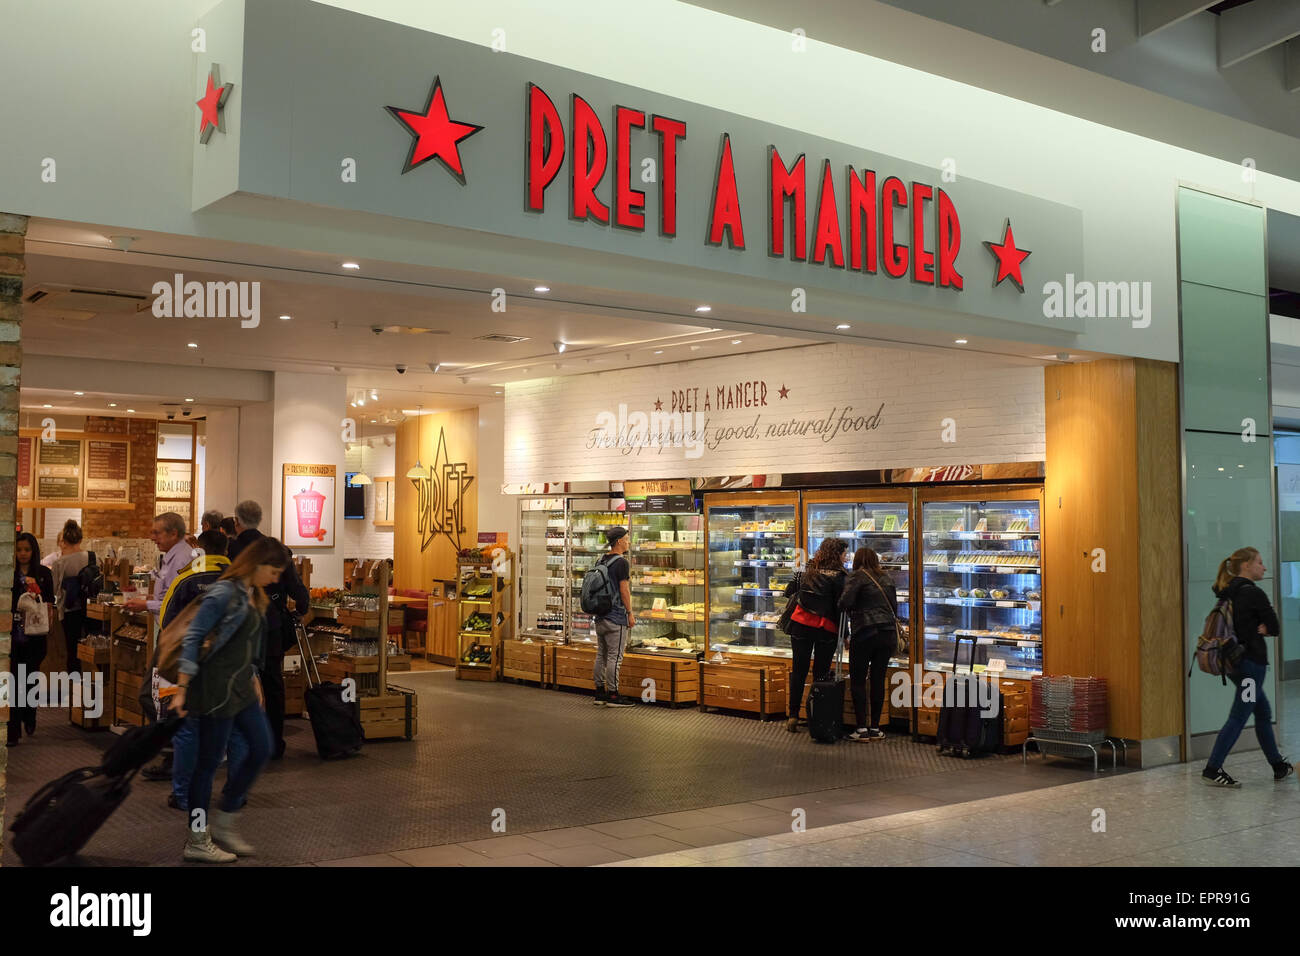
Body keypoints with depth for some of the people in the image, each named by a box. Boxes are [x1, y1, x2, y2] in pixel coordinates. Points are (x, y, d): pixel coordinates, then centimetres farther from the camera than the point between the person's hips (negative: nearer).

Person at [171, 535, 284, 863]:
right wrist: (181, 691, -18)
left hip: (243, 685, 9)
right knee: (210, 761, 0)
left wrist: (254, 680, 18)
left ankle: (223, 822, 23)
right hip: (217, 688, -9)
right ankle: (197, 842, 12)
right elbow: (192, 639, -16)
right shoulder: (224, 593, -16)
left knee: (262, 749, 11)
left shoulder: (254, 596, 10)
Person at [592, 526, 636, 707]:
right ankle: (612, 695, -4)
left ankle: (600, 693, 14)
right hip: (616, 617, -9)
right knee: (615, 656, -5)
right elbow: (624, 590, -15)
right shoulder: (621, 562, -12)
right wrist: (630, 613, -9)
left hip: (601, 616, 9)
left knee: (601, 655, 11)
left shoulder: (601, 561, 13)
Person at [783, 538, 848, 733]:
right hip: (825, 628, -4)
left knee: (798, 671, 9)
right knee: (820, 673, 3)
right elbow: (840, 606, -8)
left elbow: (789, 592, 11)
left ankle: (793, 717, 10)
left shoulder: (809, 570, 7)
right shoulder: (837, 576, -7)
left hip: (801, 623, 4)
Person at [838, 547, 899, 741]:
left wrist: (846, 609, 6)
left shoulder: (857, 577, -4)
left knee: (857, 681, 3)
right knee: (878, 680, 10)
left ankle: (862, 728, 0)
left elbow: (845, 602, -15)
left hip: (865, 633, -5)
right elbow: (894, 606, 17)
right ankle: (875, 728, 12)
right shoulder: (886, 578, 14)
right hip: (888, 633, 5)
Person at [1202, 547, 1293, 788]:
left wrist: (1257, 629, -3)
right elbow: (1275, 628, -10)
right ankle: (1212, 769, -7)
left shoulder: (1230, 593, 9)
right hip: (1251, 661, -9)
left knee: (1264, 713, 19)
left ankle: (1279, 766, 29)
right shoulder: (1253, 593, -16)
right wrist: (1263, 629, 6)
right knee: (1238, 718, -6)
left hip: (1235, 660, 9)